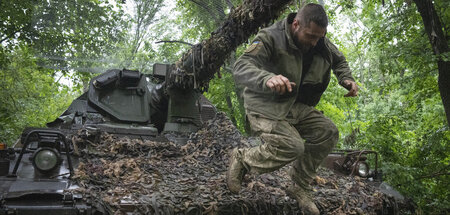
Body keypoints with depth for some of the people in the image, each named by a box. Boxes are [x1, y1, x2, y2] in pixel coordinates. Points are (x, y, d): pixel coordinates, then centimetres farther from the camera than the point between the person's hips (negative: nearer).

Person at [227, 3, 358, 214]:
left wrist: (346, 79, -2)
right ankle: (242, 159, -2)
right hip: (266, 106, -7)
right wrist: (268, 79, -58)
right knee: (292, 146, -28)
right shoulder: (270, 38, -23)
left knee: (327, 132, -7)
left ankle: (300, 187, 6)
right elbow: (240, 68, -37)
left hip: (295, 106, 7)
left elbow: (339, 60, 20)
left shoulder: (321, 43, -2)